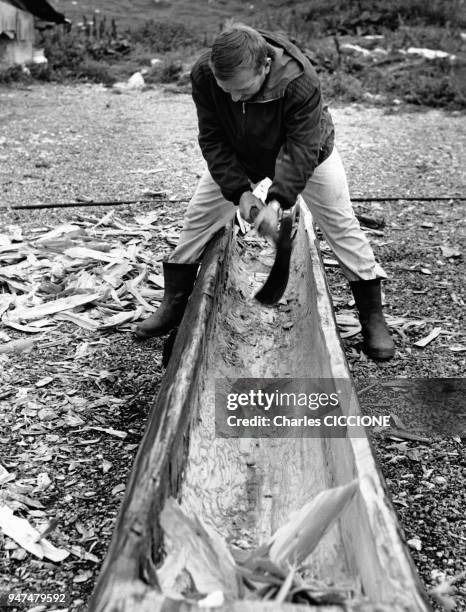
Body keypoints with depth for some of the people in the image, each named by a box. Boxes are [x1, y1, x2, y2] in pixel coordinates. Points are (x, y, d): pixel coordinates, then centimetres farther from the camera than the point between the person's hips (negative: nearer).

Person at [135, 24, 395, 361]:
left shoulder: (300, 80, -38)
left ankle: (373, 318, 9)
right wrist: (240, 192, -33)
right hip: (236, 156, 3)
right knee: (198, 218, -1)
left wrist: (277, 201, -48)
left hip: (304, 152, -2)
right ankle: (173, 307, 15)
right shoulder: (203, 74, -29)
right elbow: (213, 141, -23)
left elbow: (301, 150, -36)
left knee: (343, 225, -6)